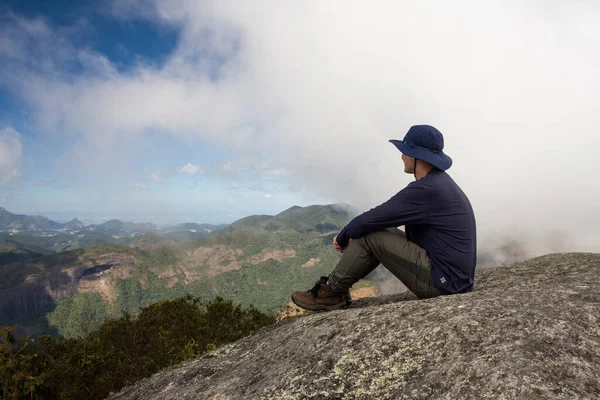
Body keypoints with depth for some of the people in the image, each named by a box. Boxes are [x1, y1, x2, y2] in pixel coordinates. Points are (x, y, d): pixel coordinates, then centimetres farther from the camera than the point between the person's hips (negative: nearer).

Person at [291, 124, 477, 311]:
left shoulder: (426, 189, -23)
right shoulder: (439, 181, 10)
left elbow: (369, 220, -20)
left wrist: (343, 237, 0)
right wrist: (351, 235, 9)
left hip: (443, 280, -10)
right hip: (455, 275, 10)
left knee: (370, 235, -12)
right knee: (382, 231, 12)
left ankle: (331, 292, 6)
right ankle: (337, 285, 17)